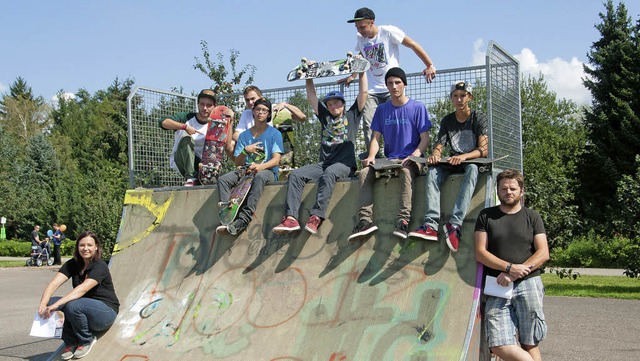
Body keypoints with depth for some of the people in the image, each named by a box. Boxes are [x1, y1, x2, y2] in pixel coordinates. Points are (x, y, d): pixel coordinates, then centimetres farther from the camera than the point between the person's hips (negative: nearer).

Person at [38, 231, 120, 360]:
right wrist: (43, 304, -32)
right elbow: (54, 284, -13)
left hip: (106, 312, -6)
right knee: (50, 302, -14)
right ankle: (71, 343, -3)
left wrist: (56, 305, -42)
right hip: (83, 308, 6)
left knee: (72, 306, -34)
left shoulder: (100, 266, -18)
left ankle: (87, 340, -7)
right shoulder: (72, 264, 0)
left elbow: (83, 289, -32)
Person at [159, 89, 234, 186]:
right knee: (186, 139, -31)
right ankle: (190, 178, -32)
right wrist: (185, 126, -29)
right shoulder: (186, 117, -1)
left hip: (199, 163, 0)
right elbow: (163, 122, -17)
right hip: (181, 160, 0)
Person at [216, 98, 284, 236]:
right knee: (223, 180, -22)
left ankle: (242, 220, -50)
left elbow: (276, 160, -6)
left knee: (259, 177, -40)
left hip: (268, 171, -4)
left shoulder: (274, 134, 6)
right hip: (246, 170, 4)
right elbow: (237, 162, 11)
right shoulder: (244, 135, 17)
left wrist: (260, 166, -25)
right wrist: (246, 151, -10)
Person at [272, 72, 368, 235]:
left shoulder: (352, 115, 17)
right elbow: (311, 95, 29)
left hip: (344, 164, -5)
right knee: (295, 175, -19)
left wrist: (362, 71, 12)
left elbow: (363, 92, 12)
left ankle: (317, 217, -49)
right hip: (324, 163, 5)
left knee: (328, 174, -38)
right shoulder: (324, 116, 26)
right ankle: (290, 218, -34)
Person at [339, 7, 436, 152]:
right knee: (368, 126, -10)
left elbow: (413, 45, -5)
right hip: (372, 90, 4)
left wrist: (430, 66, -8)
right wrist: (353, 76, 23)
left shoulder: (388, 31, -8)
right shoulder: (360, 38, 8)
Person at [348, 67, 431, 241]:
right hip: (389, 160, 4)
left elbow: (425, 139, -1)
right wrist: (371, 157, -8)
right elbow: (376, 137, 12)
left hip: (410, 159, -4)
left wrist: (413, 157, -19)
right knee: (364, 172, -23)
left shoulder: (418, 107, 3)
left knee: (406, 171, -38)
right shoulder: (382, 109, 15)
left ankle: (403, 220, -46)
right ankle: (365, 219, -32)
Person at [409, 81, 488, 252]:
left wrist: (464, 156, -32)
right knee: (433, 171, -27)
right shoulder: (447, 120, 12)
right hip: (452, 163, 4)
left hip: (471, 161, -4)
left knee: (472, 169, -39)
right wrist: (435, 154, -23)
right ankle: (431, 225, -44)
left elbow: (484, 150, -12)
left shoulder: (478, 118, -1)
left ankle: (455, 224, -54)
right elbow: (439, 145, 3)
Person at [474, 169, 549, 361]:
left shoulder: (532, 217, 12)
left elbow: (543, 253, 3)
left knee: (530, 345, -2)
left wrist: (515, 274, -10)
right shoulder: (486, 216, 12)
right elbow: (480, 253, 2)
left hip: (528, 284, 0)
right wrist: (510, 267, -12)